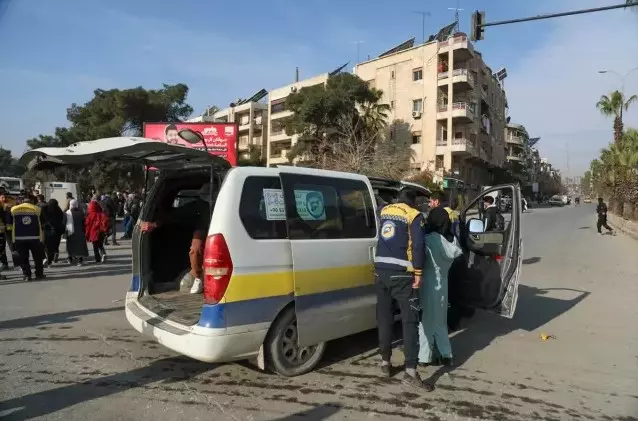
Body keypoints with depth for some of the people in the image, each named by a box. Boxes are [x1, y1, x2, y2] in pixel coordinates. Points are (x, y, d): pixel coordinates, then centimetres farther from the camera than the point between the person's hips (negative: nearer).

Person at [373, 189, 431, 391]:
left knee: (384, 318, 14)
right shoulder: (414, 215, -3)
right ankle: (411, 372, -3)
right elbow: (418, 245, -12)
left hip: (381, 271, 5)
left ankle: (385, 362, 23)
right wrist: (418, 272, -9)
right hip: (401, 274, -5)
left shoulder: (384, 211, 13)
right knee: (410, 321, -1)